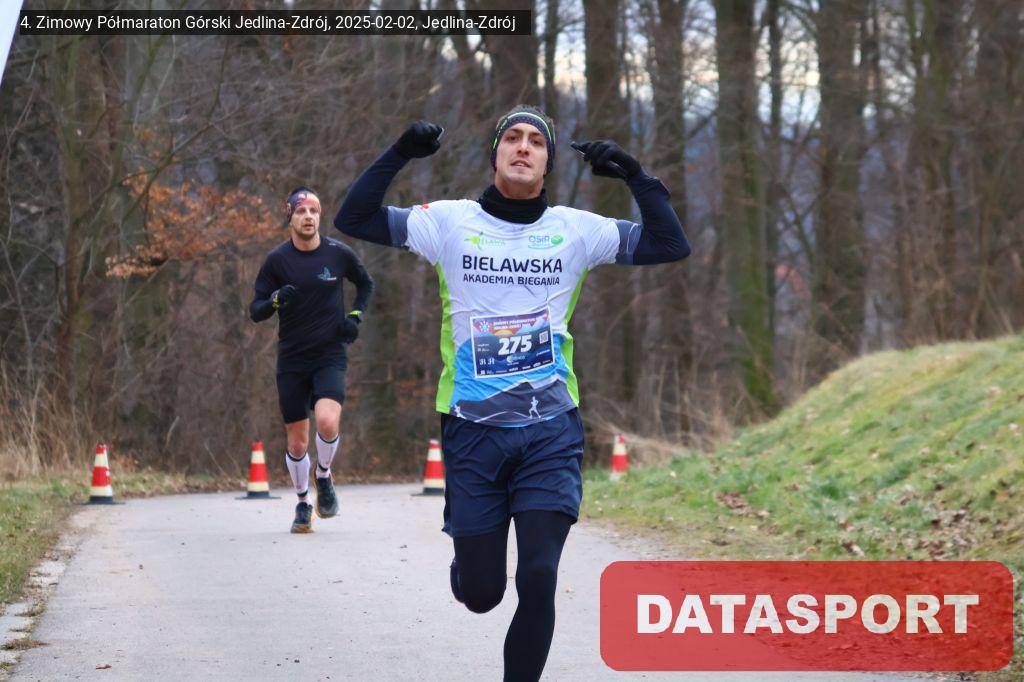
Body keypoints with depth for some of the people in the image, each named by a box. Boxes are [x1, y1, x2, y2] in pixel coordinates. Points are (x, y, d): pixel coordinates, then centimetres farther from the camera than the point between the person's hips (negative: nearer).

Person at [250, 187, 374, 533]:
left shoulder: (339, 254, -2)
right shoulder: (277, 260, -4)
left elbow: (365, 283, 18)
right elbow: (254, 311, -1)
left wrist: (356, 315, 2)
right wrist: (275, 300, -22)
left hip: (330, 357, -1)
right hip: (292, 361, 1)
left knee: (327, 421, -25)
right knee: (297, 442, 4)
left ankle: (324, 477, 4)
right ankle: (303, 502, 28)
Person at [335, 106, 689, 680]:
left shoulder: (575, 229, 4)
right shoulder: (452, 222, 1)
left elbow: (671, 246, 2)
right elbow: (354, 220, -3)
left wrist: (634, 176, -9)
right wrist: (400, 155, -13)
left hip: (551, 430, 0)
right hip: (473, 430, 0)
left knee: (538, 581, -10)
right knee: (480, 593, 6)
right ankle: (467, 559, 43)